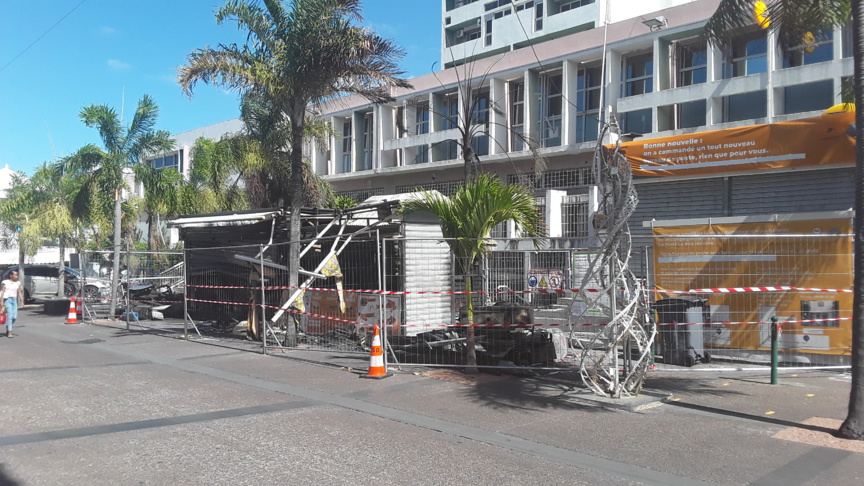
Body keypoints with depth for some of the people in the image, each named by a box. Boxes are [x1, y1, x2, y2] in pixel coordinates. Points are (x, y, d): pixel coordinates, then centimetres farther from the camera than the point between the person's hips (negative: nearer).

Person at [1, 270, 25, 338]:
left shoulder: (17, 283, 11)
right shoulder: (5, 282, -2)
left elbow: (19, 293, 12)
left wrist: (22, 302, 5)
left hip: (14, 300, 5)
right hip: (7, 300, -5)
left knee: (15, 317, 0)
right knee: (10, 316, -13)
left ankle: (7, 327, 28)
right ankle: (9, 332, -9)